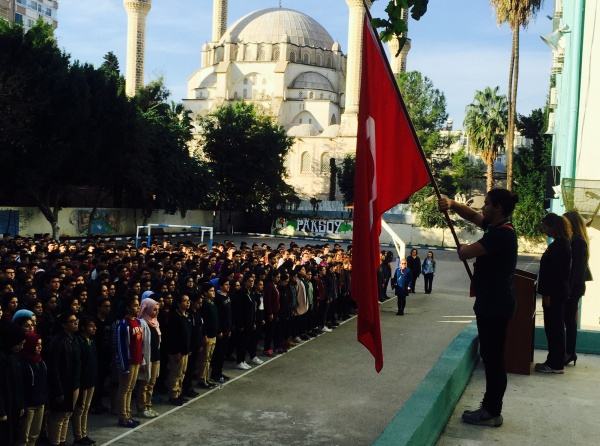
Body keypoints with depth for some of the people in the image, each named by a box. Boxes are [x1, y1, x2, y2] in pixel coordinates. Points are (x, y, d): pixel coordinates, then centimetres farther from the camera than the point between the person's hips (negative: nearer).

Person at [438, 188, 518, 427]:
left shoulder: (501, 234, -22)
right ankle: (490, 407, 26)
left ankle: (492, 413, 8)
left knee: (493, 357, -2)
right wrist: (452, 204, 1)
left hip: (495, 305, -10)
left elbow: (464, 253, -24)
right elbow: (472, 215, 20)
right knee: (491, 355, 16)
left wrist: (463, 248, 0)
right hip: (493, 302, 10)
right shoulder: (497, 227, 9)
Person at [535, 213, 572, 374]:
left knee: (554, 327, -3)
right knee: (554, 327, 14)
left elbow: (556, 272, -22)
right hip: (556, 293, 10)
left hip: (555, 294, -10)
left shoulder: (559, 245, -18)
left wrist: (548, 294, -20)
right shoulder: (561, 243, 13)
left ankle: (556, 364, 4)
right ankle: (554, 361, 22)